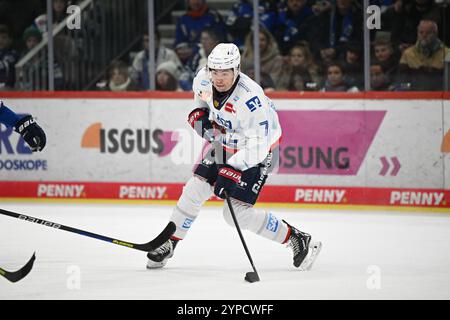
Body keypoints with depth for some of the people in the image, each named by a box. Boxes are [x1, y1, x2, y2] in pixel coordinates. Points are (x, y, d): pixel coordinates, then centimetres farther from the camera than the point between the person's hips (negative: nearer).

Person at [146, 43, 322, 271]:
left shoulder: (251, 98, -35)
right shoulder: (204, 79, -14)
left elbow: (258, 145, -33)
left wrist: (230, 171, -37)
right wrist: (199, 111, -4)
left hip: (256, 152, -7)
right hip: (224, 145, 7)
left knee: (237, 213, -13)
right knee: (195, 190, 1)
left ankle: (298, 240, -3)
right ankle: (168, 244, 17)